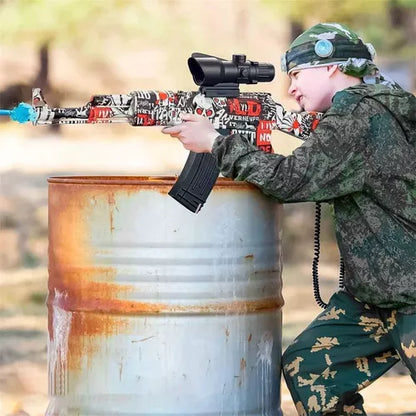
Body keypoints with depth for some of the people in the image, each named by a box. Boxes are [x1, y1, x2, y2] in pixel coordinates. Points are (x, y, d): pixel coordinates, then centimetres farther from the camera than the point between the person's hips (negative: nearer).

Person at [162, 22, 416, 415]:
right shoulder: (351, 114, 13)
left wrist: (216, 142, -14)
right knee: (307, 367, 6)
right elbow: (310, 181, 15)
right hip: (369, 295, 10)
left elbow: (294, 179, -23)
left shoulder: (362, 116, -19)